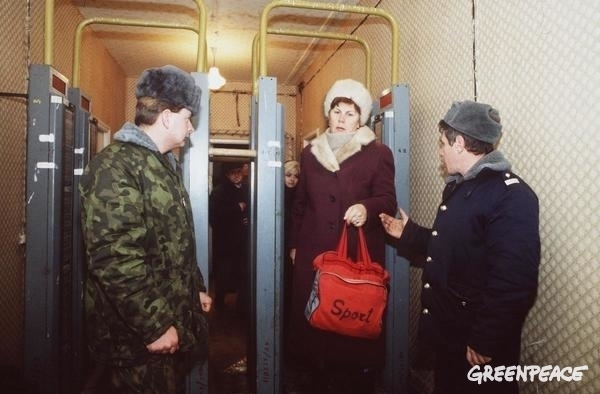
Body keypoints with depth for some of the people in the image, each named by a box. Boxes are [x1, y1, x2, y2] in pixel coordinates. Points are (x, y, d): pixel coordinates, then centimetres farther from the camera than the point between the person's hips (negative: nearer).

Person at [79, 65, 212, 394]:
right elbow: (114, 258, -26)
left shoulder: (164, 164, 14)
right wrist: (155, 325, -23)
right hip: (139, 335, -9)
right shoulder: (115, 165, -18)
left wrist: (196, 289, 20)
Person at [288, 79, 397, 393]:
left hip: (360, 254, -3)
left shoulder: (378, 153, 3)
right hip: (314, 253, 3)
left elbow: (388, 200, -5)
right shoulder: (310, 152, 13)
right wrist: (294, 244, 15)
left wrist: (367, 208, -26)